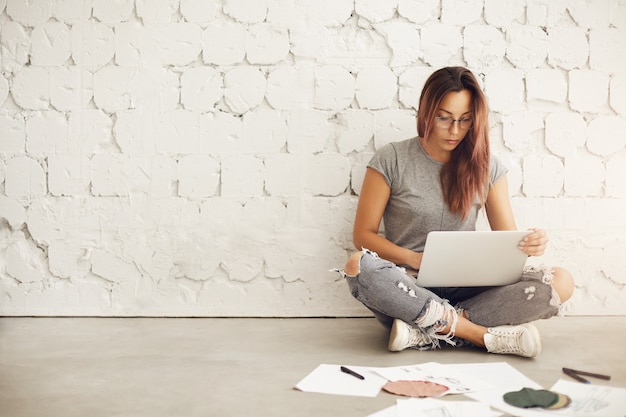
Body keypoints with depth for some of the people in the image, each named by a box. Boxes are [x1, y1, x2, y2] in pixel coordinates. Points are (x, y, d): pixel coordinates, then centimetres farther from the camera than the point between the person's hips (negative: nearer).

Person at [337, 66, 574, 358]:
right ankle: (486, 335, -28)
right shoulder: (392, 160, 0)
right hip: (407, 291, -2)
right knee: (358, 266, -36)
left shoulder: (486, 167, 8)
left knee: (561, 282, -20)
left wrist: (528, 244, -18)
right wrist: (414, 259, -18)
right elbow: (363, 234, -1)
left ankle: (427, 331, -26)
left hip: (464, 289, 3)